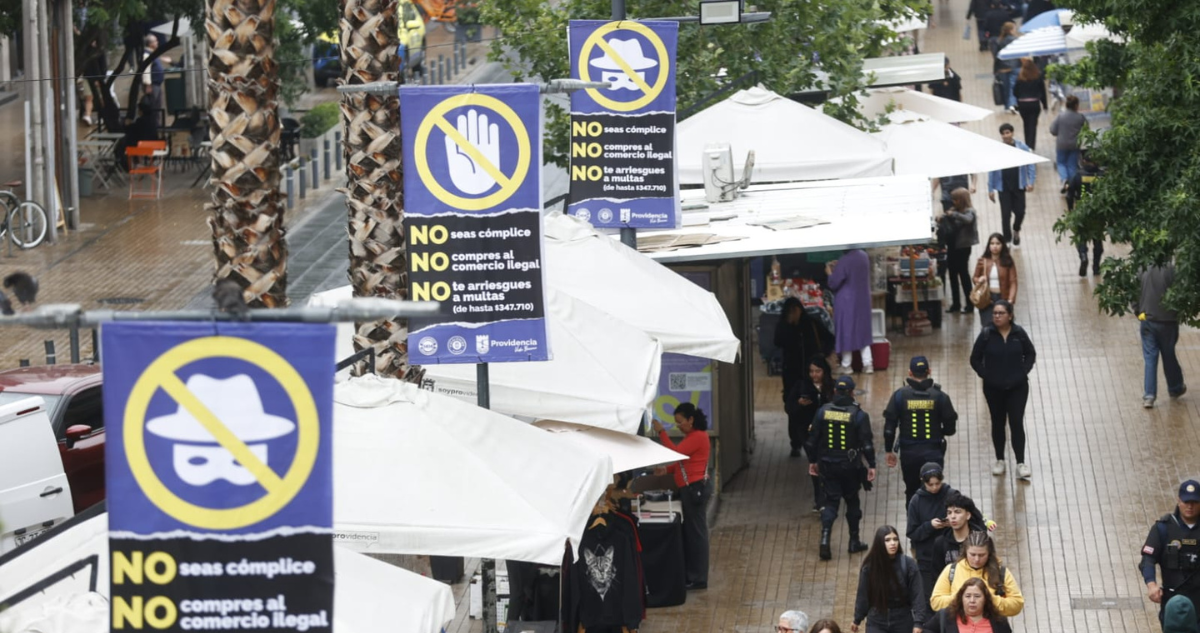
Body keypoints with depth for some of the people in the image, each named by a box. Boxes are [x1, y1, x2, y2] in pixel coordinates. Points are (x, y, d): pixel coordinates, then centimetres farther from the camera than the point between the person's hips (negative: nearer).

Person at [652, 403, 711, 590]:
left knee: (696, 532, -6)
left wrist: (661, 432, -19)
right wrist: (667, 470, 5)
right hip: (690, 489, 11)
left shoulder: (698, 437, -16)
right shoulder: (691, 436, 17)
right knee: (690, 531, 12)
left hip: (695, 489, -11)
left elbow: (675, 452, -23)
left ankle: (698, 579, -2)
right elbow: (683, 460, 20)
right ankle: (692, 575, 17)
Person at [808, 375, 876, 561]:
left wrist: (812, 461, 15)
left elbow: (812, 440, 3)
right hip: (850, 467, -2)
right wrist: (871, 465, -2)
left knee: (831, 502, 6)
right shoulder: (859, 415, -10)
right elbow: (867, 443, -10)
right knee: (852, 501, 14)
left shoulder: (822, 412, -2)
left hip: (828, 465, 2)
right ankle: (854, 542, 22)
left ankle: (825, 539, -14)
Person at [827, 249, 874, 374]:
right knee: (863, 331, 14)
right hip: (862, 301, 6)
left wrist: (830, 272, 1)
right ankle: (867, 363, 10)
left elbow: (833, 284, -17)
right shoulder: (863, 255, -3)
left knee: (846, 332, 6)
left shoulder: (844, 261, -25)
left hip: (847, 302, -6)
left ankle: (846, 365, 14)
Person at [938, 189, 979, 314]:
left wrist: (954, 215, -37)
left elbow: (968, 220, -29)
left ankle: (969, 304, 4)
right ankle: (955, 303, 20)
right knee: (953, 273, 10)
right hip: (953, 246, 7)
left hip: (963, 246, -7)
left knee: (963, 272, -4)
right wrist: (941, 218, -11)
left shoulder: (969, 211, -10)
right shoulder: (954, 210, 9)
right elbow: (946, 221, 11)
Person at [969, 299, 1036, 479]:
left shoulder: (1019, 333, -7)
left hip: (1017, 387, -1)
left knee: (1017, 423, -5)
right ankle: (999, 460, 25)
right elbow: (975, 359, 0)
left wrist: (1024, 371, -5)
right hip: (994, 388, 1)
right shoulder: (986, 335, -8)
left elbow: (1031, 354, 7)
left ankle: (1021, 463, -3)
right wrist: (985, 375, -9)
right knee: (998, 423, 12)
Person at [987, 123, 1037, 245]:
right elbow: (992, 170, 0)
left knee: (1020, 212, 4)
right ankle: (1007, 239, 15)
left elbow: (1030, 165, -1)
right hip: (1003, 187, 0)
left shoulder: (1022, 147, -6)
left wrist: (1031, 182, -13)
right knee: (1006, 214, 0)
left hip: (1019, 186, 0)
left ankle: (1016, 230, 36)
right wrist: (990, 189, -1)